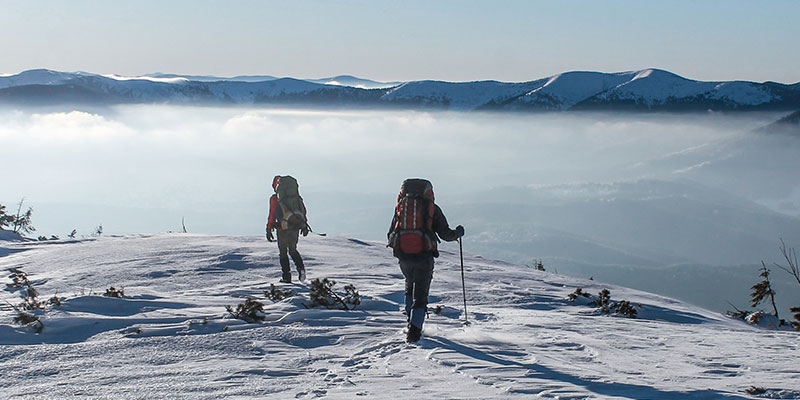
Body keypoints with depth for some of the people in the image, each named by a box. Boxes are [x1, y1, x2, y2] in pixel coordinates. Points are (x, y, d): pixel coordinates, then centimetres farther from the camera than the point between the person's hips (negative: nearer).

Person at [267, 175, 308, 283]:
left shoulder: (274, 198, -2)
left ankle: (286, 276, 6)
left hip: (283, 228, -4)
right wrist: (305, 226, 18)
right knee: (293, 250, 20)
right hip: (296, 227, 4)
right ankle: (300, 268, -4)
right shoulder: (296, 196, 11)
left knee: (283, 252, 10)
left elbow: (272, 215, -6)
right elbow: (303, 210, 12)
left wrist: (269, 230, -2)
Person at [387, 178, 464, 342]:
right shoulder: (432, 208, 3)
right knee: (420, 294, 6)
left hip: (403, 256, 3)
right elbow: (445, 234, 1)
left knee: (410, 285, 28)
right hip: (423, 256, -3)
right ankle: (414, 329, -6)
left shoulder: (401, 206, 11)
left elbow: (390, 235, 12)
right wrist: (458, 233, 22)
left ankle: (412, 320, 23)